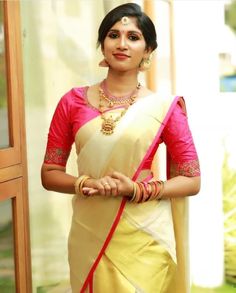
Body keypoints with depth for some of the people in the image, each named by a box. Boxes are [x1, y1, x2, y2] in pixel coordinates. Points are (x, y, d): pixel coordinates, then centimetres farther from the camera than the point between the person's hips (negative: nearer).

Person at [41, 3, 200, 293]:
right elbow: (49, 174, 3)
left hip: (143, 240, -2)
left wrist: (138, 189, -17)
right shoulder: (73, 102, 1)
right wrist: (86, 184, -16)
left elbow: (192, 181, -2)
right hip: (89, 237, 2)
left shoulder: (165, 108, -4)